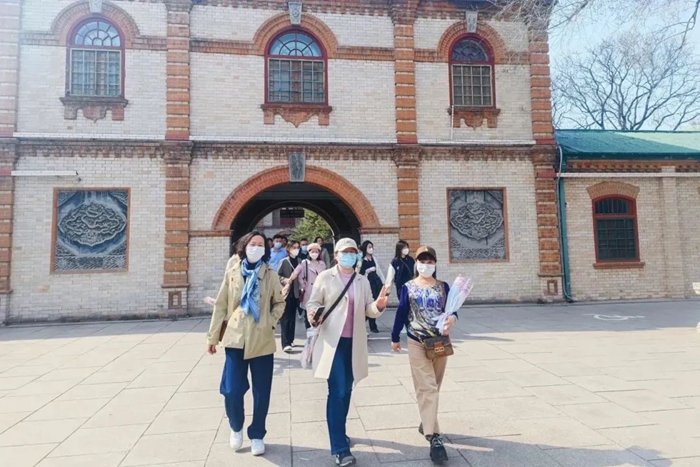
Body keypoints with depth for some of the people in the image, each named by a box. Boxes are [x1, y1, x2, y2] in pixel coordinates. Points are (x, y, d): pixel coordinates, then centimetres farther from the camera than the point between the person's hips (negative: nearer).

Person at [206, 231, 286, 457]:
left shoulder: (271, 276, 0)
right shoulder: (232, 272, 1)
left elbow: (279, 303, 13)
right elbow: (220, 305, 4)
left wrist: (271, 321, -4)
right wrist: (212, 336, 5)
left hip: (262, 341, 0)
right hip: (235, 338, 0)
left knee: (261, 393, 6)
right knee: (232, 390, -2)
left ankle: (257, 435, 28)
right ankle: (236, 428, 29)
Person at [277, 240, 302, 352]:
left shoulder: (299, 261, 6)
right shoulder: (284, 261, -5)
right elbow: (278, 275, -4)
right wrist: (285, 280, -20)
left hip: (295, 293, 4)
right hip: (286, 292, -4)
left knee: (292, 318, 11)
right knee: (286, 318, -5)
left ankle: (290, 340, 22)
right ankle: (285, 343, -7)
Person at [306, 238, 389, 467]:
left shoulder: (363, 281, 11)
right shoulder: (325, 277, -2)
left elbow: (368, 310, 7)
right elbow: (313, 303, -1)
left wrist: (378, 305, -14)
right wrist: (313, 315, -23)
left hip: (354, 342, 5)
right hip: (332, 340, -5)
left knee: (346, 391, 15)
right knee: (337, 392, -8)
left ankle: (339, 432, 35)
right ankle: (339, 447, 0)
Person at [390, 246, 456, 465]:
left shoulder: (443, 287, 4)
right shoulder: (408, 287, -1)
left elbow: (451, 309, 0)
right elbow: (401, 313, 3)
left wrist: (452, 317, -23)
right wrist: (395, 337, 9)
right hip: (417, 343, -3)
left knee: (434, 387, 15)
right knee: (427, 387, -9)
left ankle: (427, 422, 35)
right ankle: (434, 437, -10)